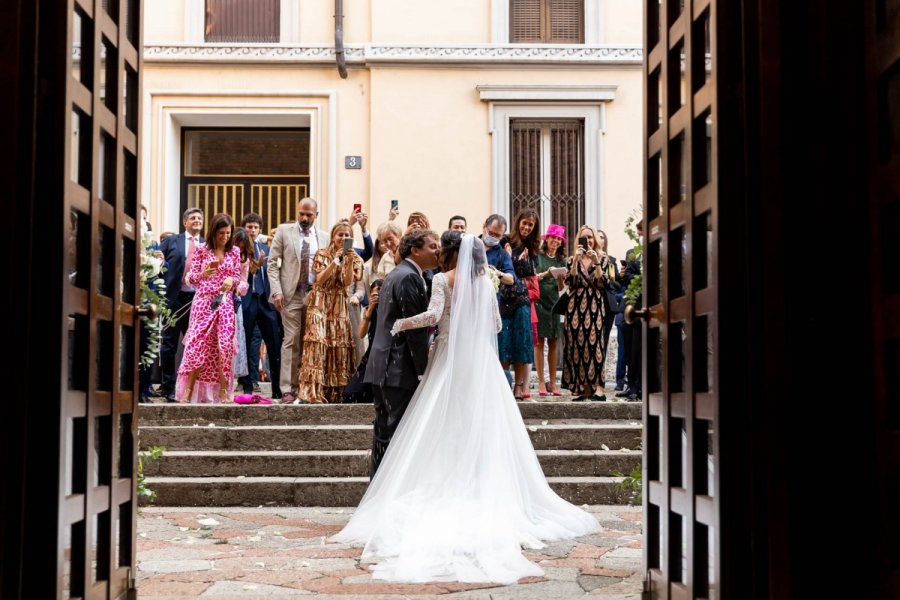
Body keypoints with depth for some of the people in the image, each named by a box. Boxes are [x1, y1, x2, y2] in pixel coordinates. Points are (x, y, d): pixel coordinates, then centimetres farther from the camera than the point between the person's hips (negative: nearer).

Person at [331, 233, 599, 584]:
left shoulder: (443, 279, -5)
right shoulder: (484, 281, 7)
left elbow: (433, 315, -18)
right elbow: (496, 324, 8)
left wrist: (401, 324, -5)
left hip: (451, 358, -3)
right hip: (480, 361, 3)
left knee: (447, 427, 2)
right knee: (481, 427, 6)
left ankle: (446, 491, 2)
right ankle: (484, 495, 6)